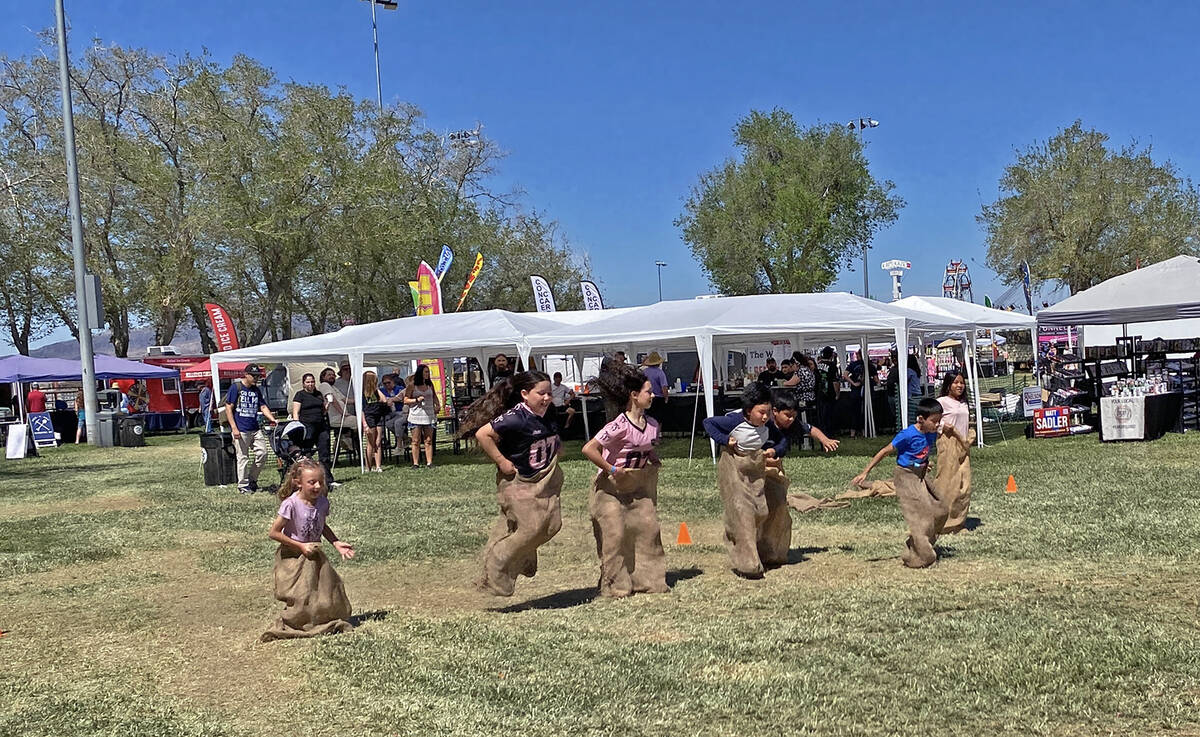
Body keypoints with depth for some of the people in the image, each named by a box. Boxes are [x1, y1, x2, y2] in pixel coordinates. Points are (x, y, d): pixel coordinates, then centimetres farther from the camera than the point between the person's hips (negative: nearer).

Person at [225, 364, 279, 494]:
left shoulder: (256, 390, 14)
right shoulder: (235, 387, -4)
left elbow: (263, 407, 15)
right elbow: (228, 408, -7)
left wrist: (273, 420, -2)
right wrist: (234, 428, -13)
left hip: (255, 429, 6)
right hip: (241, 430, -6)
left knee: (262, 454, 2)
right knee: (243, 458, -2)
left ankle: (252, 480, 19)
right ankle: (243, 486, 8)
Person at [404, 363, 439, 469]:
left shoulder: (430, 385, 11)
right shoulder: (412, 386, 0)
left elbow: (434, 396, 26)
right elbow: (406, 401, -1)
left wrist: (437, 406, 12)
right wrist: (417, 400, -13)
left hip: (429, 416, 3)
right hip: (416, 416, -3)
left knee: (428, 441, 2)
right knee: (416, 441, -1)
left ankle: (429, 462, 3)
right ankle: (416, 463, 2)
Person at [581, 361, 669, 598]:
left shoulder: (652, 424, -1)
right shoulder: (620, 426, -25)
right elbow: (588, 449, -29)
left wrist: (654, 461, 1)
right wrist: (611, 469, -21)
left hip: (639, 487, 7)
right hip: (611, 487, -7)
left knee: (648, 528, 3)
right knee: (614, 535, -4)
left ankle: (648, 579, 16)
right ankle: (614, 585, 11)